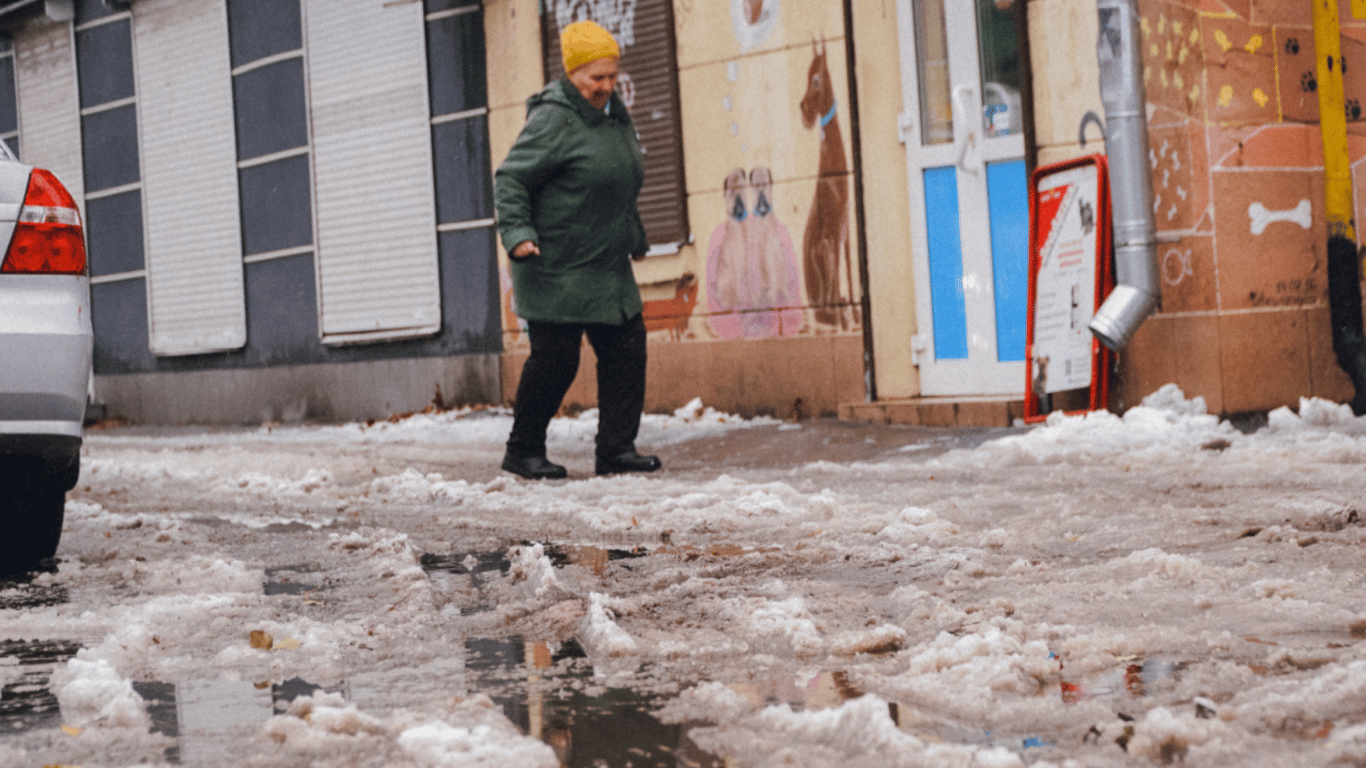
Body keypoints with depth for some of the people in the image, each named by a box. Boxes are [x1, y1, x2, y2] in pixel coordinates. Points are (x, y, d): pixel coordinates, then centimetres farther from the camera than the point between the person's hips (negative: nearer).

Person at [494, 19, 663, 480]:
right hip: (556, 272, -8)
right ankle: (523, 451, 12)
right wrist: (517, 233, -27)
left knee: (627, 350, 3)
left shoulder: (615, 115, 13)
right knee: (555, 360, -5)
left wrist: (636, 237, 31)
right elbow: (510, 179, -15)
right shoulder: (554, 121, -14)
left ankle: (616, 450, 9)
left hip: (609, 269, 8)